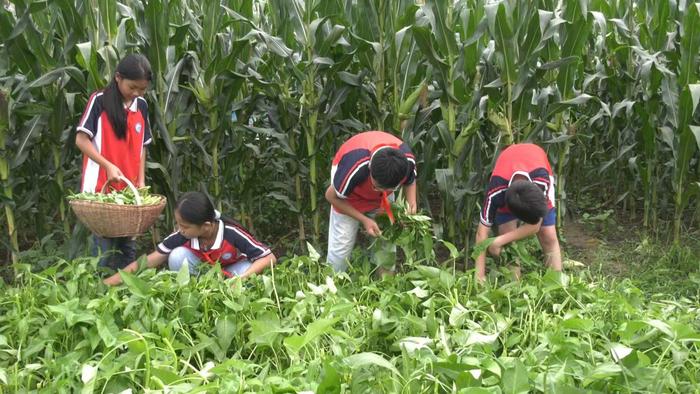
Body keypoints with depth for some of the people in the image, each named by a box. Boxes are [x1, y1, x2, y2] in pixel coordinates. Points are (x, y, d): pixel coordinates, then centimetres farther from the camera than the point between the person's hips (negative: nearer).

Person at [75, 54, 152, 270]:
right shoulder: (99, 101, -7)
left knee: (128, 246, 11)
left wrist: (141, 181, 5)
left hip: (130, 188, 5)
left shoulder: (141, 105, 9)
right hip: (101, 187, -5)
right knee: (105, 247, -4)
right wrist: (108, 166, -18)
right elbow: (81, 140, -9)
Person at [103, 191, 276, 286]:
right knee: (177, 256, -30)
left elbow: (269, 258, -30)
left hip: (230, 269, -1)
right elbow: (150, 261, -25)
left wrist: (241, 279, -44)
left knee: (248, 269, -36)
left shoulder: (231, 233, -34)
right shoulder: (183, 235, -27)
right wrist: (108, 283, -30)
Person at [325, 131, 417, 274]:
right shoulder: (354, 168, -43)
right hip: (349, 199, -3)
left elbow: (410, 181, -5)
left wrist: (411, 202, -26)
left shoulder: (407, 160, -32)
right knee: (341, 245, -4)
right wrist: (364, 220, -25)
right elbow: (332, 196, -23)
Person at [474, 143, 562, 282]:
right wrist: (480, 275, -37)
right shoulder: (496, 192, -42)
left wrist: (499, 241, -34)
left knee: (549, 237, -9)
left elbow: (535, 226, -33)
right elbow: (482, 232, -35)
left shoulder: (542, 181, -43)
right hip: (504, 185, 0)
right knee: (508, 243, -15)